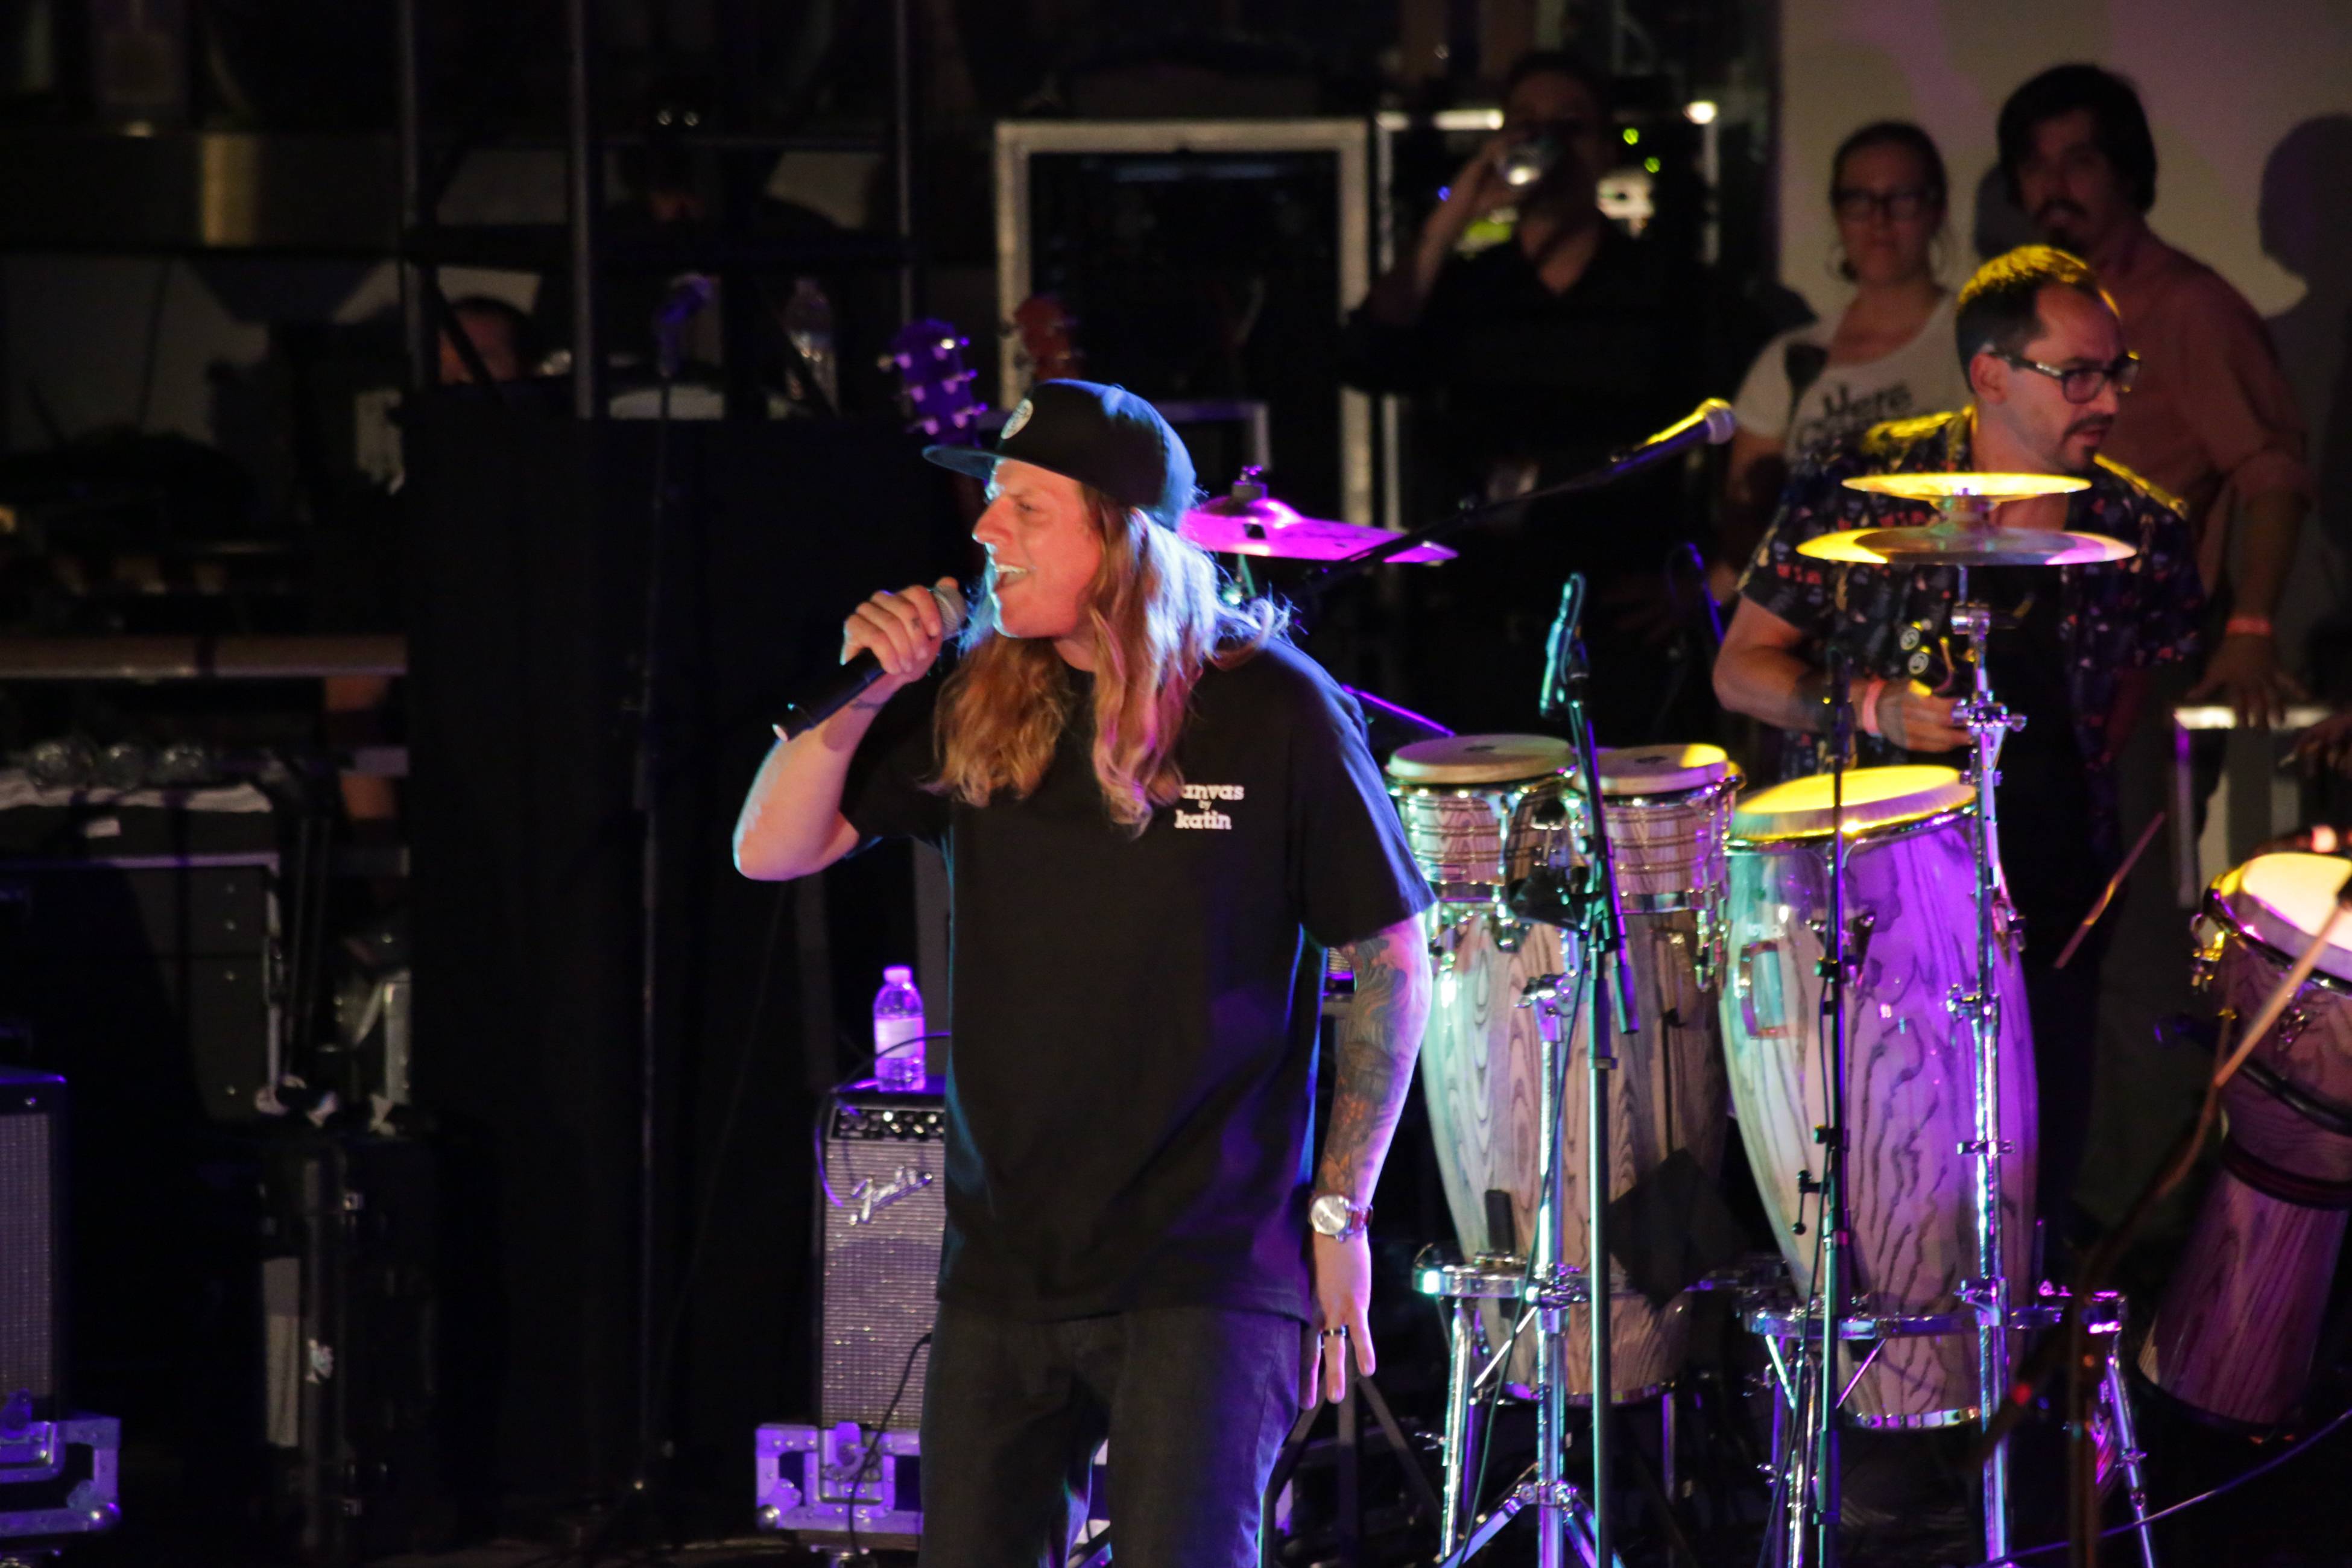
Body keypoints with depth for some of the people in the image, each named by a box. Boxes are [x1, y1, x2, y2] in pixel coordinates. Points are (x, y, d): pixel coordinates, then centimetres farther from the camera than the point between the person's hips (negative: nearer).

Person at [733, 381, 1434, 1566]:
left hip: (1203, 1274, -5)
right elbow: (772, 852, 6)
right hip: (1003, 1263, 5)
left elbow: (1392, 962, -2)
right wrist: (857, 698, -10)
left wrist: (1340, 1214, -4)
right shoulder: (971, 707, 4)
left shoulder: (1272, 713, -9)